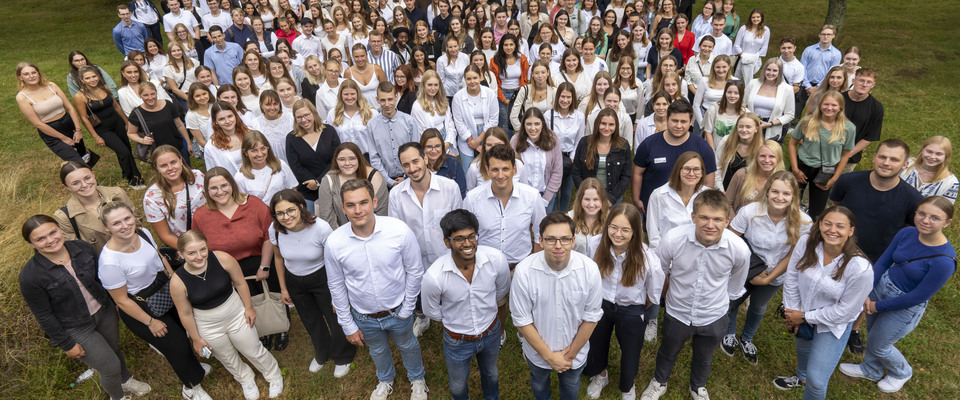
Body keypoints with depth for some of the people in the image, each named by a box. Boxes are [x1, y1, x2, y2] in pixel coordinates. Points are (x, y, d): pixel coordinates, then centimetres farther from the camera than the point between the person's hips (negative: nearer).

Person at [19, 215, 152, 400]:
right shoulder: (30, 277, -25)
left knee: (114, 350, 27)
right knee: (111, 367, 6)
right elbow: (44, 317, -15)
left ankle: (125, 381, 57)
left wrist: (115, 302, 13)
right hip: (76, 329, -4)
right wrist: (67, 344, -9)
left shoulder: (83, 248, -14)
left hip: (105, 312, 4)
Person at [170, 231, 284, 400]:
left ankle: (274, 376, 48)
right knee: (228, 359, 26)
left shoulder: (223, 259, -27)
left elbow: (240, 283, -10)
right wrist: (196, 339, 0)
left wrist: (249, 307, -1)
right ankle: (246, 380, 57)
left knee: (254, 351, 18)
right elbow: (185, 314, -11)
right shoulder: (178, 281, -26)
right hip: (208, 327, 1)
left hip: (237, 315, 0)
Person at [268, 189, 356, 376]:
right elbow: (278, 258, 0)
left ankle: (343, 357, 43)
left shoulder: (321, 228, -31)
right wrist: (283, 288, 9)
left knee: (334, 318, 11)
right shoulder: (275, 229, -20)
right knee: (311, 322, 25)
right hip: (294, 281, 4)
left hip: (321, 279, -3)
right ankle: (322, 354, 55)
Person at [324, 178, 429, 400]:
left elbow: (414, 271, -13)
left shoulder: (400, 230, -27)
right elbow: (336, 286, -7)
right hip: (364, 317, 1)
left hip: (398, 311, -1)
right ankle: (385, 380, 64)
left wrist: (406, 310, -8)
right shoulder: (334, 243, -22)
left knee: (408, 346, 27)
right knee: (378, 351, 30)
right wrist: (348, 326, -1)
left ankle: (417, 378, 60)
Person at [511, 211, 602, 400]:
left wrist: (571, 353, -8)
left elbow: (591, 317, -13)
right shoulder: (524, 271, -29)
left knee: (571, 385, 31)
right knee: (539, 384, 31)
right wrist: (549, 355, -15)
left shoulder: (589, 269, -25)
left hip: (576, 350, 1)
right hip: (538, 351, 0)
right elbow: (522, 320, -19)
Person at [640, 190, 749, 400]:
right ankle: (659, 382, 59)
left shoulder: (739, 249, -27)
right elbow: (659, 271, -8)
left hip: (713, 317, 1)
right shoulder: (672, 239, -31)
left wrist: (722, 299, 13)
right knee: (668, 352, 27)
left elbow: (735, 286, -2)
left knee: (703, 358, 30)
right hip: (677, 312, -1)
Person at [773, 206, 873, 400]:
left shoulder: (861, 269, -32)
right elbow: (792, 278, -8)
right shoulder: (806, 242, -22)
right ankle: (801, 378, 66)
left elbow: (845, 311, -21)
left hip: (834, 325, -4)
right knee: (803, 348, 33)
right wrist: (792, 313, -5)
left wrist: (805, 317, -16)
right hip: (804, 311, 4)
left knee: (816, 380, -1)